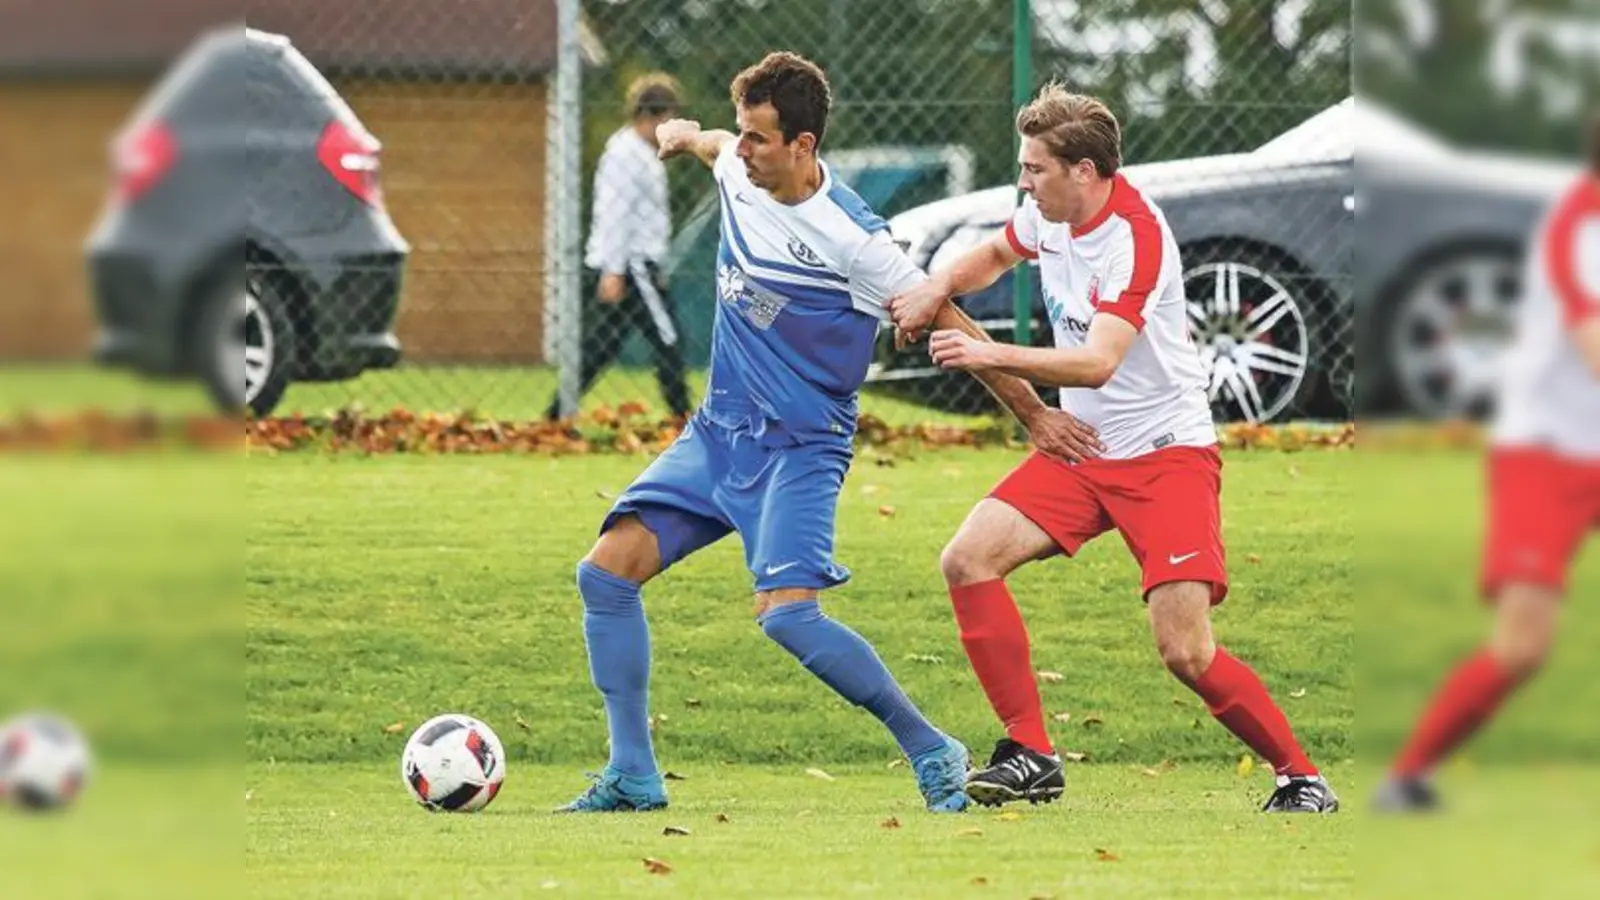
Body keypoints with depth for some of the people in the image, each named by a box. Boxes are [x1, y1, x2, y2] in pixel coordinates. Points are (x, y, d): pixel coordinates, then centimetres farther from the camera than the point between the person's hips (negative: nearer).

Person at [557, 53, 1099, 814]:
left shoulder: (852, 238, -19)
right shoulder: (737, 172, 0)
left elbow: (945, 326, -11)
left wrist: (1034, 415, -5)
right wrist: (686, 136, 51)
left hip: (800, 445, -7)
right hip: (718, 431, 7)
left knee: (786, 613, -25)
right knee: (607, 569, -6)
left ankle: (930, 751, -9)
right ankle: (632, 777, 2)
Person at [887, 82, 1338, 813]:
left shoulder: (1134, 237, -24)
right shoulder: (1048, 213, 1)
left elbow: (1097, 363, -35)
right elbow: (997, 253, 25)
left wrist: (992, 357, -43)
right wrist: (937, 289, 5)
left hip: (1165, 452, -8)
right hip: (1081, 447, 8)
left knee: (1185, 650, -18)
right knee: (968, 560, -8)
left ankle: (1301, 779, 1)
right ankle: (1031, 755, -2)